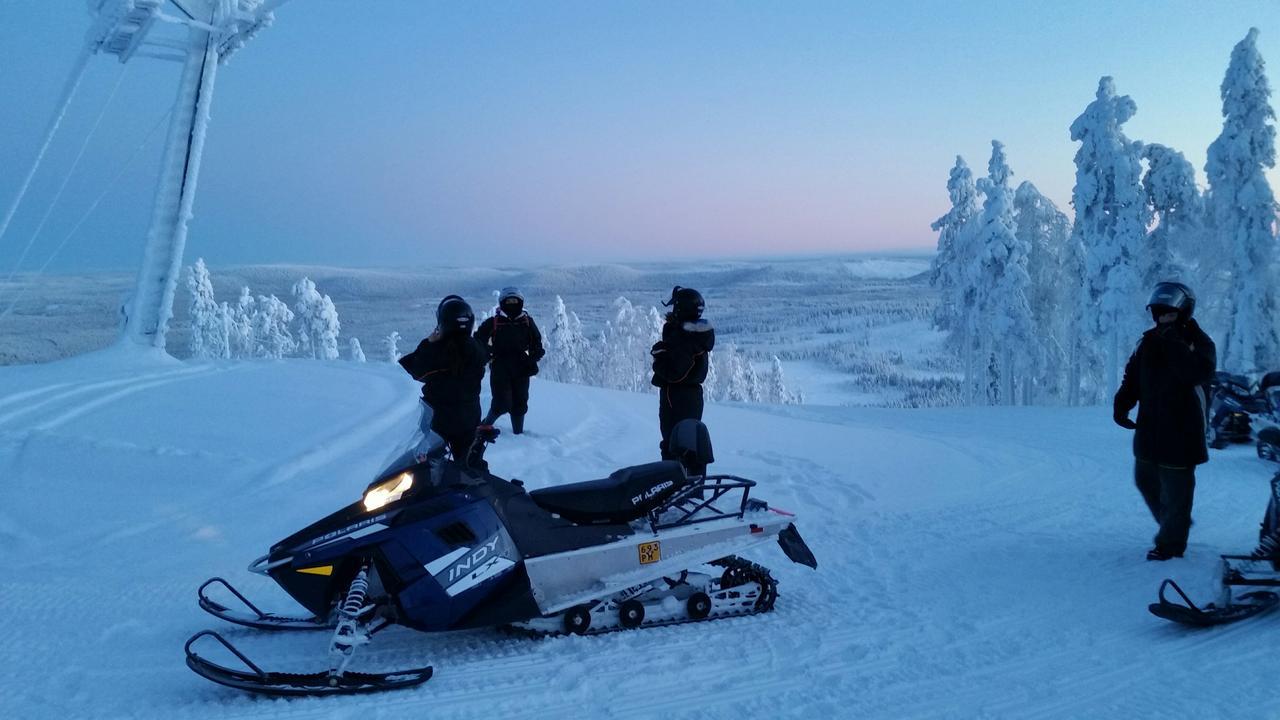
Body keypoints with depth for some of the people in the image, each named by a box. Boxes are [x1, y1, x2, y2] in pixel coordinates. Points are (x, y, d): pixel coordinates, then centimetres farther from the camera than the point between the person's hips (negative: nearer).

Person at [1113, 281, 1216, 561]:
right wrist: (1121, 403, -5)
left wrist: (1175, 346, -31)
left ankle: (1171, 543, 11)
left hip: (1181, 431, -6)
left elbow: (1201, 372, -29)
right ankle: (1171, 525, 39)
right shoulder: (1149, 341, 8)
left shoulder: (1198, 343, -9)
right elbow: (1132, 378, 10)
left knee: (1175, 489, 0)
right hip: (1149, 429, 7)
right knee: (1145, 481, 18)